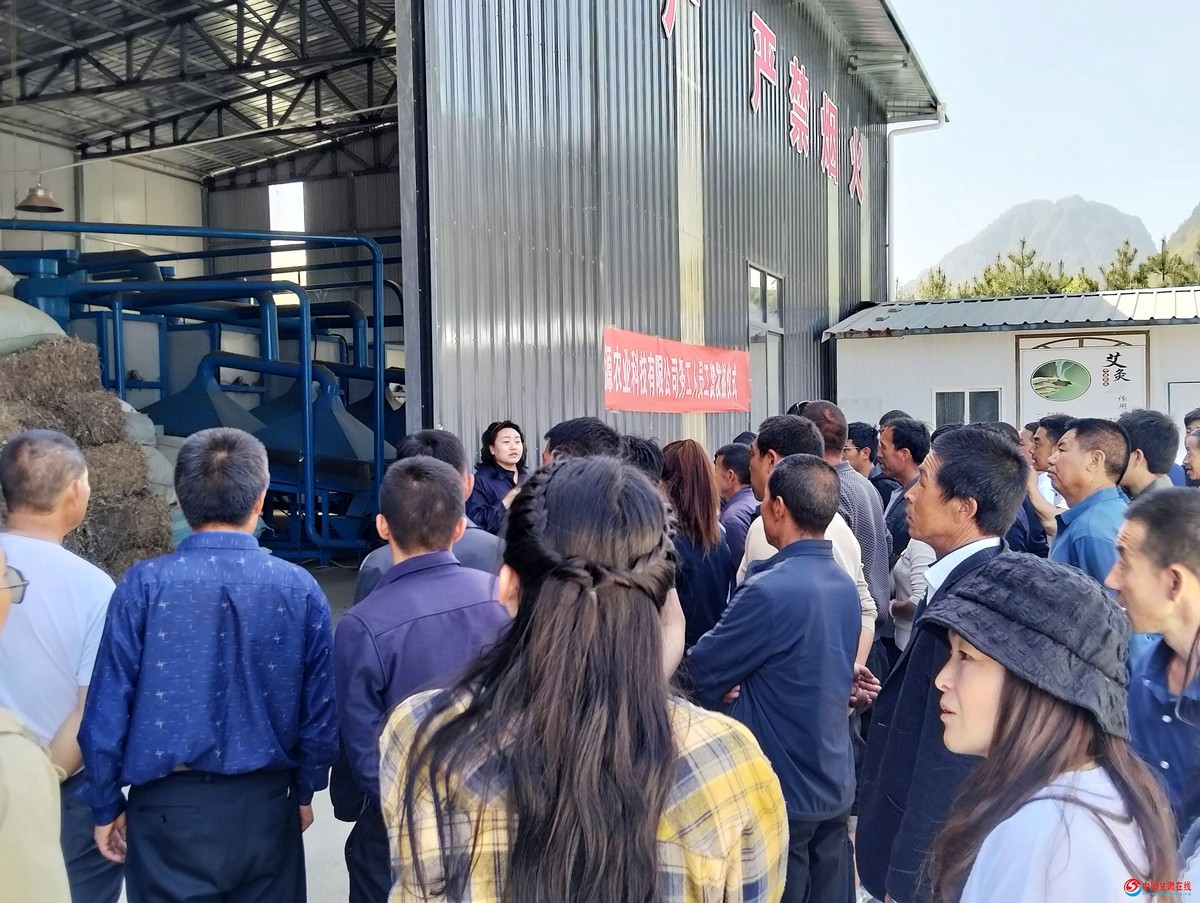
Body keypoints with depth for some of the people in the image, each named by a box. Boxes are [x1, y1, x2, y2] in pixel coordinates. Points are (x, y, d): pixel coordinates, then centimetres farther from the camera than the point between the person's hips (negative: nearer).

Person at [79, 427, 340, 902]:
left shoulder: (145, 584, -13)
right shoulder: (300, 588, -8)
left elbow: (107, 710, -8)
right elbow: (322, 709, -2)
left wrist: (107, 807, 6)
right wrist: (304, 791, 14)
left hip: (171, 809, -1)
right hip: (266, 808, 2)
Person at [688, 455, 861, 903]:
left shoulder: (771, 590, -25)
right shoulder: (844, 585, 2)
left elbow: (700, 673, -16)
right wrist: (745, 685, 11)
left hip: (782, 793, -8)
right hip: (835, 784, 8)